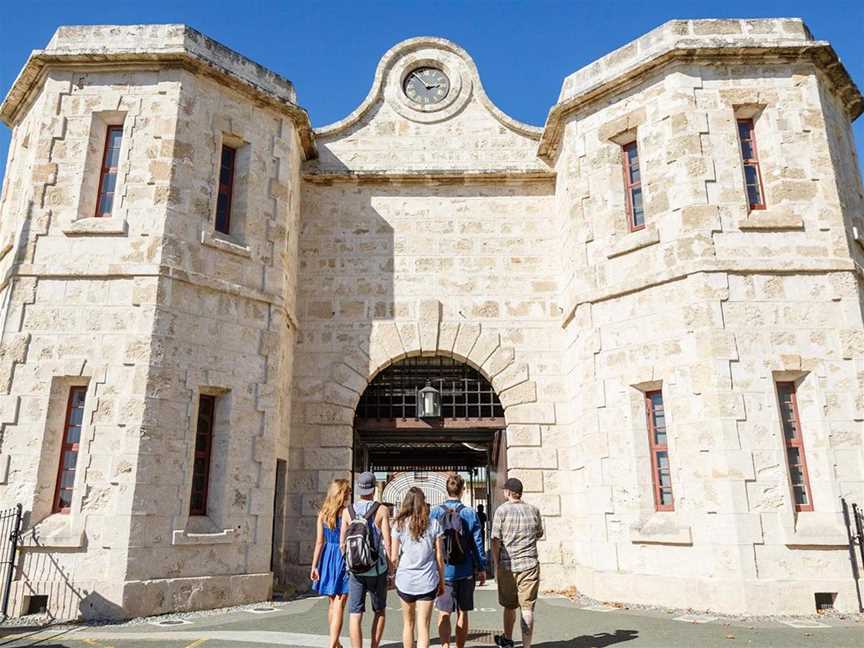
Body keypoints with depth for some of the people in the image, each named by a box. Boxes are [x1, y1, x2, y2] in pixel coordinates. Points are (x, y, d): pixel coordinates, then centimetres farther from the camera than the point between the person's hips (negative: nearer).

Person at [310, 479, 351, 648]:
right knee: (339, 604, -2)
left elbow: (319, 541, 1)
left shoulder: (322, 513, 2)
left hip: (328, 557, 5)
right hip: (344, 558, -5)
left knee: (332, 602, 18)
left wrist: (314, 566, 4)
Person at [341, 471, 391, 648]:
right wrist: (390, 565, 1)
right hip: (377, 569, -1)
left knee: (355, 614, 2)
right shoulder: (382, 510, -7)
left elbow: (342, 543, 5)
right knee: (380, 611, 19)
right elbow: (387, 542, -10)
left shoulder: (348, 511, 1)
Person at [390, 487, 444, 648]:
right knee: (423, 628, 3)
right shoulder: (433, 524, -3)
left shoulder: (400, 524, -3)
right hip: (427, 582, -1)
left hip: (405, 581, 1)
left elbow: (393, 558, -2)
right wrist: (441, 581, 11)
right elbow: (439, 557, 0)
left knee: (408, 624, 19)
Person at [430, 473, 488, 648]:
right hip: (465, 571, 1)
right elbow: (478, 543, -2)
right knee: (462, 613, 13)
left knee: (444, 613, 5)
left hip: (443, 571, -1)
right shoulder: (471, 513, -5)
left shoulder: (436, 512, -5)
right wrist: (482, 568, 8)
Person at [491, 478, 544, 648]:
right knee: (527, 607, 3)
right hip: (530, 564, 1)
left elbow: (496, 540, -8)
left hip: (507, 565, -1)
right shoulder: (533, 510, 3)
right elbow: (539, 534, 18)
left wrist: (496, 566, 0)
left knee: (509, 605, 16)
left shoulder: (502, 510, -7)